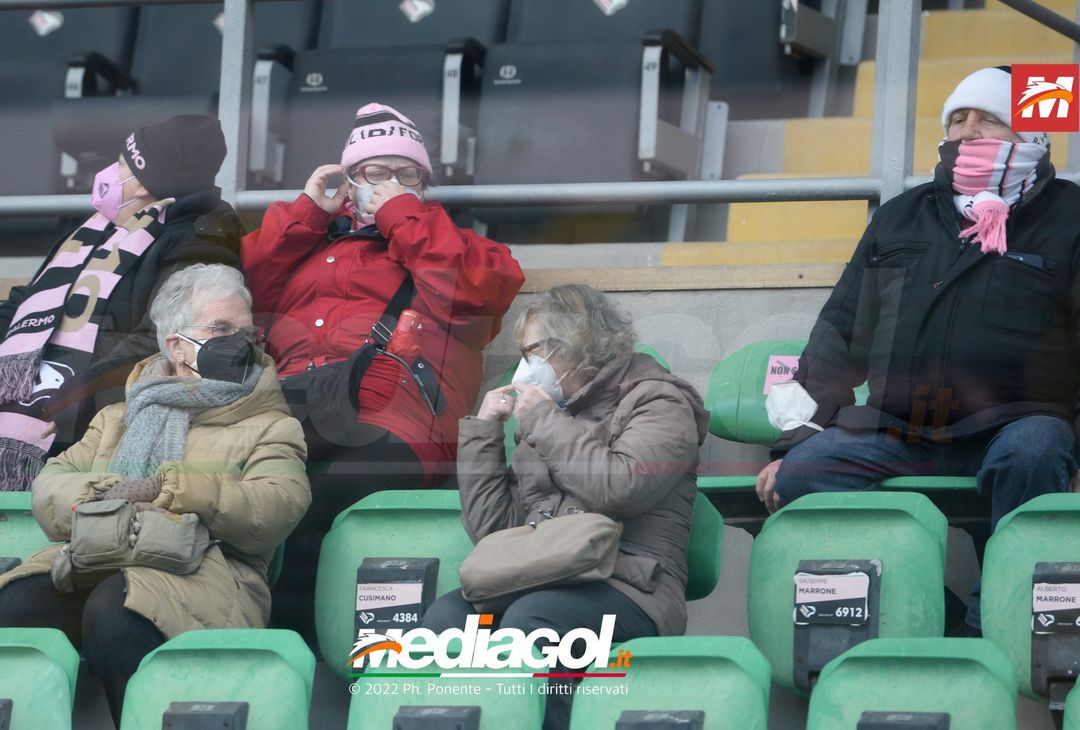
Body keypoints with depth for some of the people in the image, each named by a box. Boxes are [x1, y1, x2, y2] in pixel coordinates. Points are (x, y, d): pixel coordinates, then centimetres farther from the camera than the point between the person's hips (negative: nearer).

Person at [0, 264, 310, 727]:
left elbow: (278, 507, -2)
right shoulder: (118, 419, 32)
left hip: (202, 571, -3)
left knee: (115, 610, -38)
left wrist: (165, 488, -9)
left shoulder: (271, 426, 20)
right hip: (93, 561, 3)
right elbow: (50, 485, 17)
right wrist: (103, 494, -7)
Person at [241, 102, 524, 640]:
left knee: (304, 514, -33)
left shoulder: (446, 248, 28)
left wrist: (402, 213, 11)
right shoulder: (314, 241, 36)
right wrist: (307, 211, 20)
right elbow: (246, 288, 21)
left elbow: (485, 283, 3)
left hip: (384, 433, -3)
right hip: (288, 411, 3)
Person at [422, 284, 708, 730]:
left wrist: (543, 421, -1)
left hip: (626, 587, -5)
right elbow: (492, 527, 20)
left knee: (527, 621, -37)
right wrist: (483, 431, 16)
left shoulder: (659, 404, 9)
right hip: (538, 583, 6)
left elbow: (618, 487, -13)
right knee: (446, 617, -26)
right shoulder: (543, 418, 27)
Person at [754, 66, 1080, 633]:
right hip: (895, 434, 4)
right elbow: (840, 333, 21)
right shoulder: (901, 219, 21)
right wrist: (793, 442, 13)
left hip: (1014, 427, -4)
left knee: (1031, 455, -39)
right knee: (802, 472, -23)